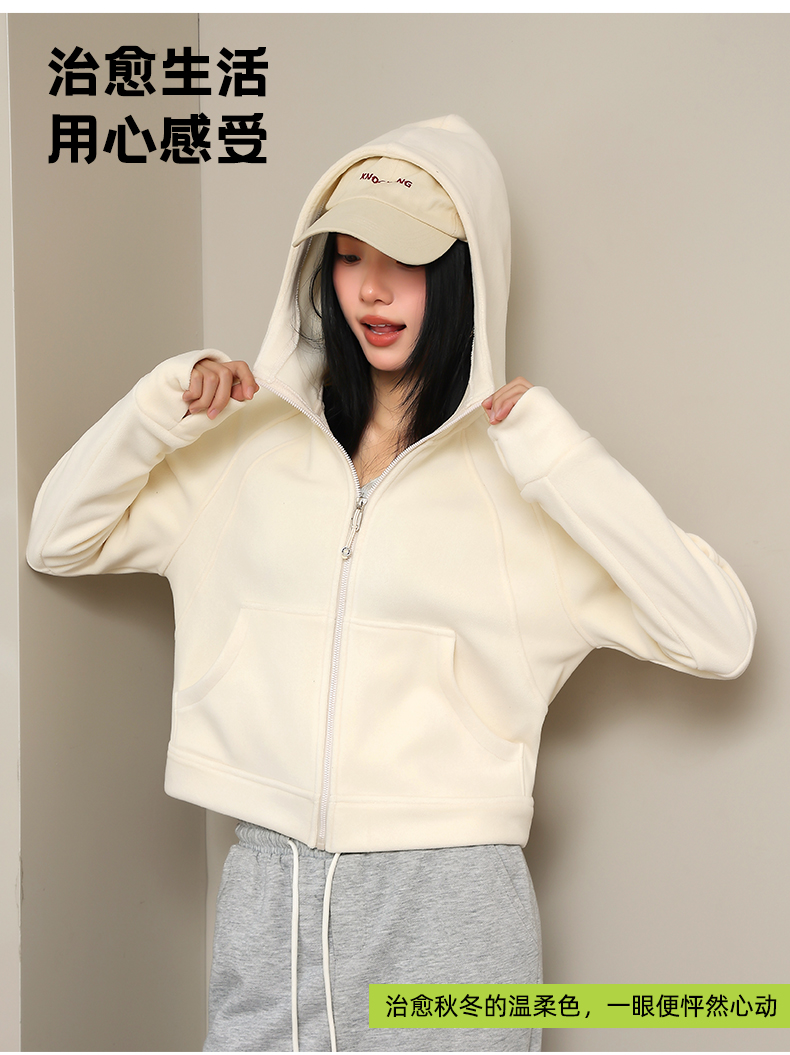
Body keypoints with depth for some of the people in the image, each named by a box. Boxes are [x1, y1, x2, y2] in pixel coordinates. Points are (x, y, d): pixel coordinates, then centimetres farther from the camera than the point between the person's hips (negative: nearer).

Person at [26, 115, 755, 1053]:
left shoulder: (513, 466, -4)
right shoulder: (257, 439, 6)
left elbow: (720, 638, -12)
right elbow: (57, 540, 11)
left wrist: (556, 453, -17)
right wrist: (163, 406, -4)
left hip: (446, 903, -3)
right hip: (268, 889, 3)